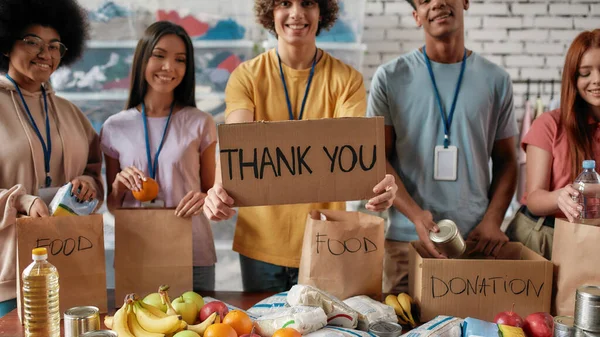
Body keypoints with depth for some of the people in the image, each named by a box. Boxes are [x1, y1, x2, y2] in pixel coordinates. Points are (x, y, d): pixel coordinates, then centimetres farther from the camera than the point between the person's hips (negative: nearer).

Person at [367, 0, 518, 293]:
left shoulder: (496, 80, 7)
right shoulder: (390, 78, 0)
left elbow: (505, 160, 10)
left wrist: (493, 220, -4)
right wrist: (415, 214, -16)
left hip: (477, 240, 2)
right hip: (406, 237, -1)